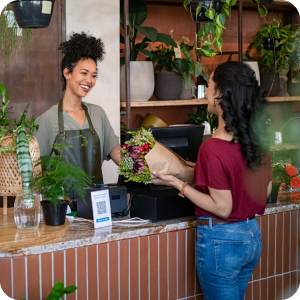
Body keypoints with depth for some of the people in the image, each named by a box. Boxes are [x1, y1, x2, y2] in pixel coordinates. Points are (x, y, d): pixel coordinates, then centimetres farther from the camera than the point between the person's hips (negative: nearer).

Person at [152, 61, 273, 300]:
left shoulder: (212, 149, -24)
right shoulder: (259, 138, -1)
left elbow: (222, 208, -18)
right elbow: (266, 190, 9)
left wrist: (177, 183, -15)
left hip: (221, 240, -7)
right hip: (253, 235, 8)